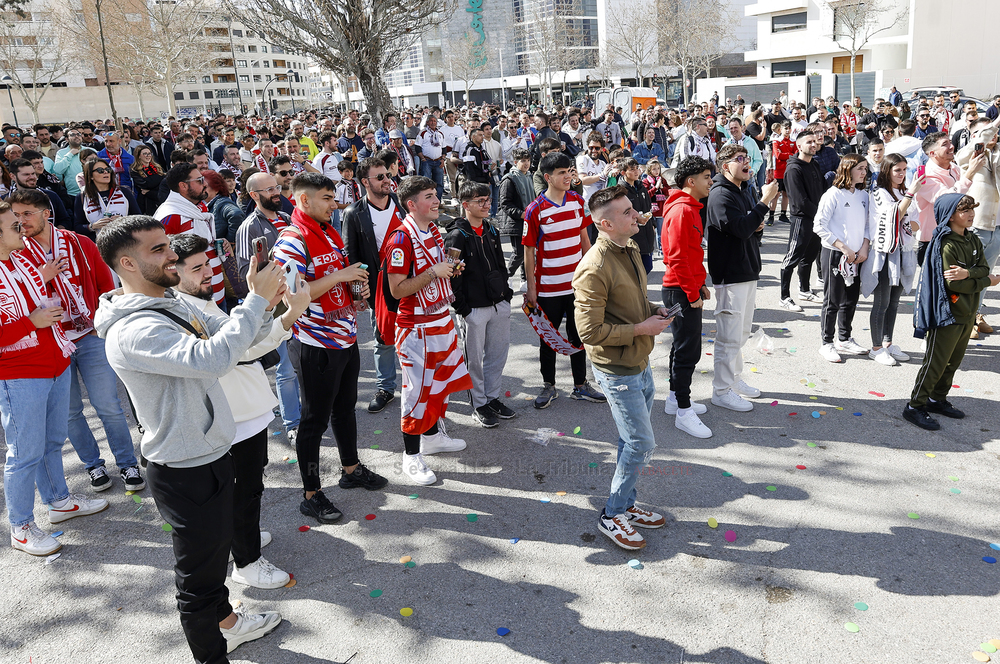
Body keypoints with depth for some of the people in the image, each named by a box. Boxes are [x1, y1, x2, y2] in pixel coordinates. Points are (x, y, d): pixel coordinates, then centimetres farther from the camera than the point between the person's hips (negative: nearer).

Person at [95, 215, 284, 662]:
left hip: (213, 456, 10)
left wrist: (263, 304, -11)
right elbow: (211, 358, -39)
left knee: (216, 550, 28)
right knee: (198, 572, 10)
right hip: (186, 474, -10)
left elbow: (235, 338, 9)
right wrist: (257, 299, -33)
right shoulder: (131, 331, -26)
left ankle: (225, 622, 50)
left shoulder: (173, 306, 6)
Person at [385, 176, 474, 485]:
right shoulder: (401, 240, -19)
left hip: (441, 319, 9)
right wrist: (434, 273, -25)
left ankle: (433, 436, 38)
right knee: (418, 389, -1)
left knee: (442, 379, 19)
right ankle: (410, 456, 13)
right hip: (416, 327, -9)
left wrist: (451, 269, 3)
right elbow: (397, 289, -22)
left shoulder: (433, 231, 9)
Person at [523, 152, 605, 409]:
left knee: (578, 335, 13)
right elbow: (529, 251, -9)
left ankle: (580, 385, 27)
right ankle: (549, 386, 26)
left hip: (577, 283, 4)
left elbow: (583, 238, 12)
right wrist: (531, 288, -9)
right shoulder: (535, 210, -12)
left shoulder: (578, 201, 2)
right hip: (548, 287, -4)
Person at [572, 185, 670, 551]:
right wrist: (641, 328, -19)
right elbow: (591, 331, -25)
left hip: (640, 362, 9)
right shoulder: (594, 268, -24)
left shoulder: (630, 249, 6)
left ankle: (626, 506, 36)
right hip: (618, 370, -9)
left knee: (634, 442, 19)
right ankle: (611, 516, 18)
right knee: (641, 445, 0)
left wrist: (653, 310, 2)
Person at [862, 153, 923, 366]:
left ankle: (888, 343, 23)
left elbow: (916, 225, 11)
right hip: (884, 253, -7)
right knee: (882, 303, -2)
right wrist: (911, 193, -28)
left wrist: (906, 223, -10)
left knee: (894, 302, 13)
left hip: (903, 253, 7)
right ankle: (877, 348, 7)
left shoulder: (904, 193, 13)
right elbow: (896, 214, -23)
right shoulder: (879, 193, -8)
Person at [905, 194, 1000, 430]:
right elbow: (953, 283, -21)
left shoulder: (973, 240, 9)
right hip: (947, 314, -9)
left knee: (954, 360, 16)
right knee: (936, 362, -5)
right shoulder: (946, 245, -18)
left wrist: (967, 273, -22)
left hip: (967, 314, 9)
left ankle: (938, 400, 29)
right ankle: (915, 407, 2)